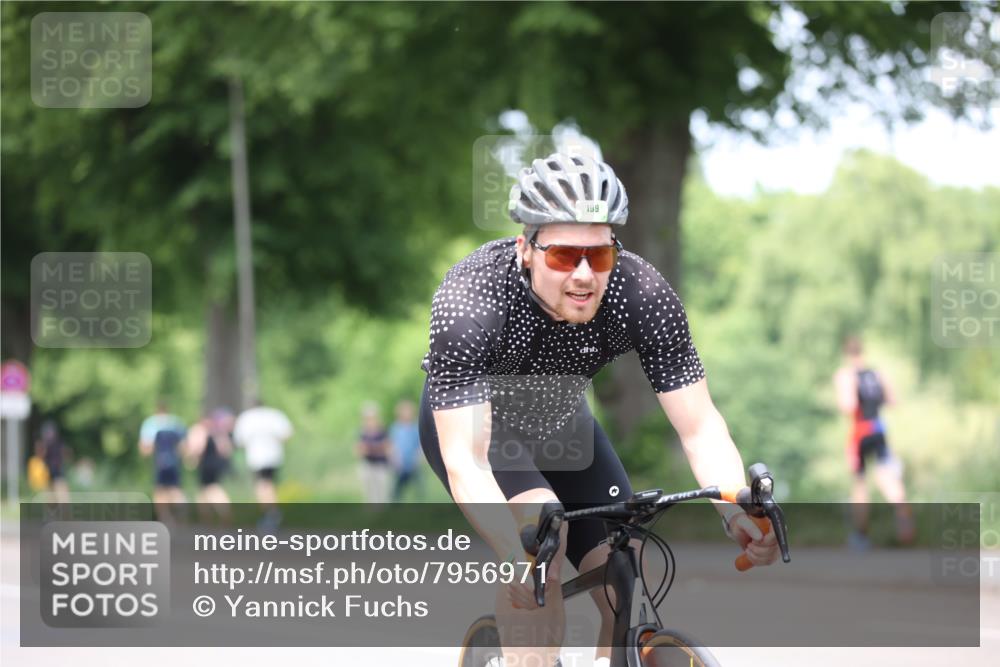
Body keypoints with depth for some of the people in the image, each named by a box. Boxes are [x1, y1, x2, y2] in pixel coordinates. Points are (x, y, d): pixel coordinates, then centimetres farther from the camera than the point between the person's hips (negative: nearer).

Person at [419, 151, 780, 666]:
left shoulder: (642, 295, -29)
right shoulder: (469, 303, -37)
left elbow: (700, 427, -26)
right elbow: (465, 461, -43)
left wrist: (737, 515, -45)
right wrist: (517, 556, -59)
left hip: (559, 422, 4)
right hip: (470, 425, -4)